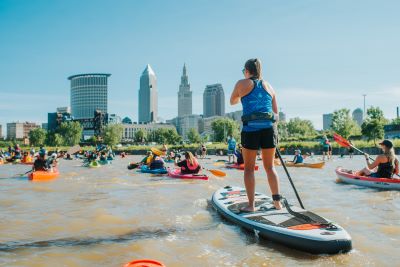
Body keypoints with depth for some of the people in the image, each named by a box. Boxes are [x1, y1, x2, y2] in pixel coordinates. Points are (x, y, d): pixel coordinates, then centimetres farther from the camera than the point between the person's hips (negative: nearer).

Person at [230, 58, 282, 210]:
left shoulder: (242, 84, 4)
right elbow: (276, 112, 14)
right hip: (269, 128, 4)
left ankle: (251, 205, 6)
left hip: (251, 129, -3)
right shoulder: (269, 86, 16)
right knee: (270, 167, 14)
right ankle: (277, 201, 13)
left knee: (249, 168, 6)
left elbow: (232, 102, 21)